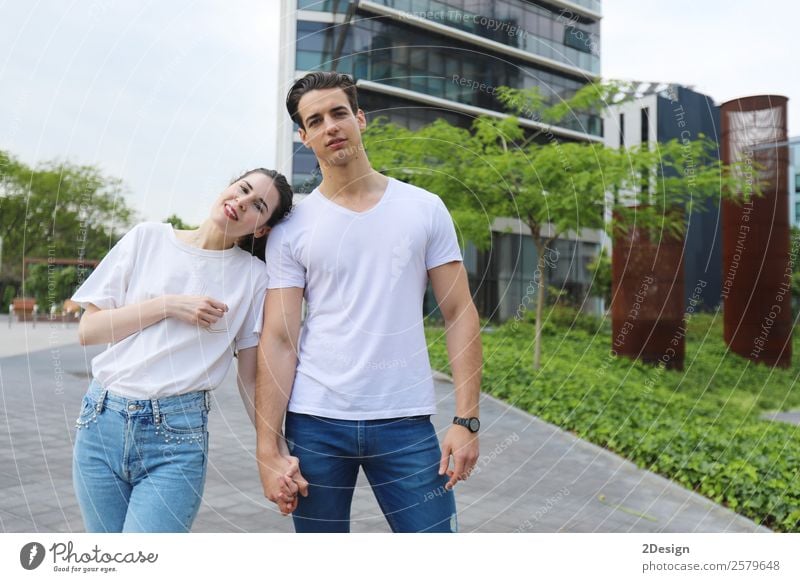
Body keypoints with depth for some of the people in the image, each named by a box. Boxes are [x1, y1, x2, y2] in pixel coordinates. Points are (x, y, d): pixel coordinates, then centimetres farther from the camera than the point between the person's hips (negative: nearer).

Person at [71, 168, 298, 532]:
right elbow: (87, 330, 3)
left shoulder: (253, 276, 0)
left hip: (178, 436, -2)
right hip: (101, 423, 3)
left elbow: (250, 378, 2)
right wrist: (167, 305, -9)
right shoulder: (149, 238, 3)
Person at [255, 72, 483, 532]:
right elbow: (278, 341, -1)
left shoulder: (425, 209, 3)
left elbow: (460, 314, 1)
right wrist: (268, 449, -7)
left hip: (406, 422, 0)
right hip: (315, 423, 1)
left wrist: (467, 420, -6)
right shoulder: (291, 230, 2)